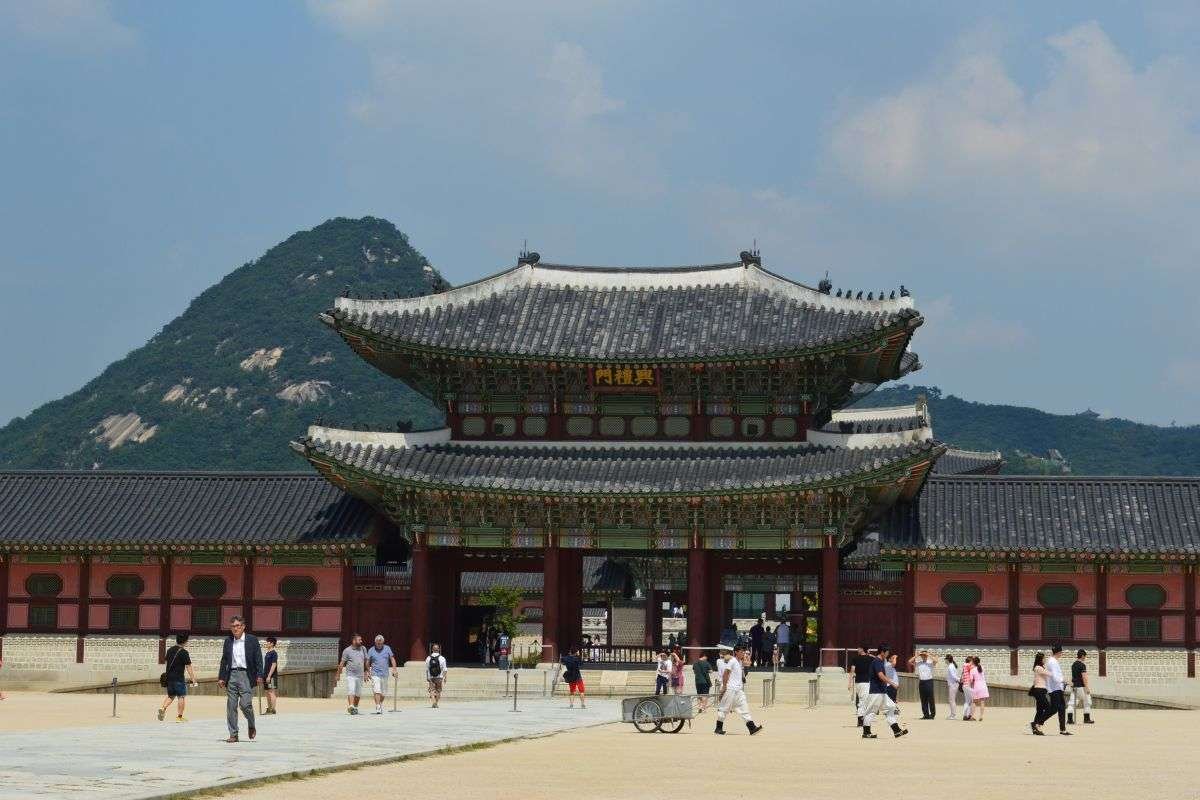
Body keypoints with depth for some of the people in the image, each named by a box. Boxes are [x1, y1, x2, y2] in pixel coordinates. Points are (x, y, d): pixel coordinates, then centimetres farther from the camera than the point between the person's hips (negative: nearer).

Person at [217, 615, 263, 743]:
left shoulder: (252, 640, 2)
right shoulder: (228, 641, 12)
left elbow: (258, 659, 0)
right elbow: (224, 660, 16)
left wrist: (259, 676, -9)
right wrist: (221, 677, 9)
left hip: (246, 675, -4)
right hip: (232, 675, 4)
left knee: (245, 704, -12)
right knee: (231, 706, 1)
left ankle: (251, 726, 16)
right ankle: (233, 734, 6)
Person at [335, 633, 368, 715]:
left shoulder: (363, 649, 9)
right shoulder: (347, 651, -4)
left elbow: (366, 661, 18)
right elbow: (342, 663, -2)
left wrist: (366, 672, 18)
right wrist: (338, 674, -3)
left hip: (360, 675, 4)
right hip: (351, 675, -4)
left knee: (358, 693, 10)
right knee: (351, 691, -16)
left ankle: (355, 707, 24)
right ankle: (351, 707, -26)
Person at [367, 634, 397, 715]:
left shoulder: (387, 649, 5)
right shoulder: (371, 650, 0)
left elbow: (392, 659, 8)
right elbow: (367, 661, 4)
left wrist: (394, 670, 0)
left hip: (385, 674, 3)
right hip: (375, 674, -3)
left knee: (383, 693, 11)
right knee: (377, 691, -14)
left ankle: (381, 704, 33)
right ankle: (378, 708, -15)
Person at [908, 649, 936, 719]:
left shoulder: (930, 662, 1)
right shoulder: (918, 663, 10)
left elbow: (935, 661, -19)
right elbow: (909, 661, 3)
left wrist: (929, 655, -11)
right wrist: (917, 655, 0)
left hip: (929, 681, -4)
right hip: (921, 681, 4)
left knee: (930, 699, -4)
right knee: (923, 700, 5)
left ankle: (933, 714, 1)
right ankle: (926, 714, 10)